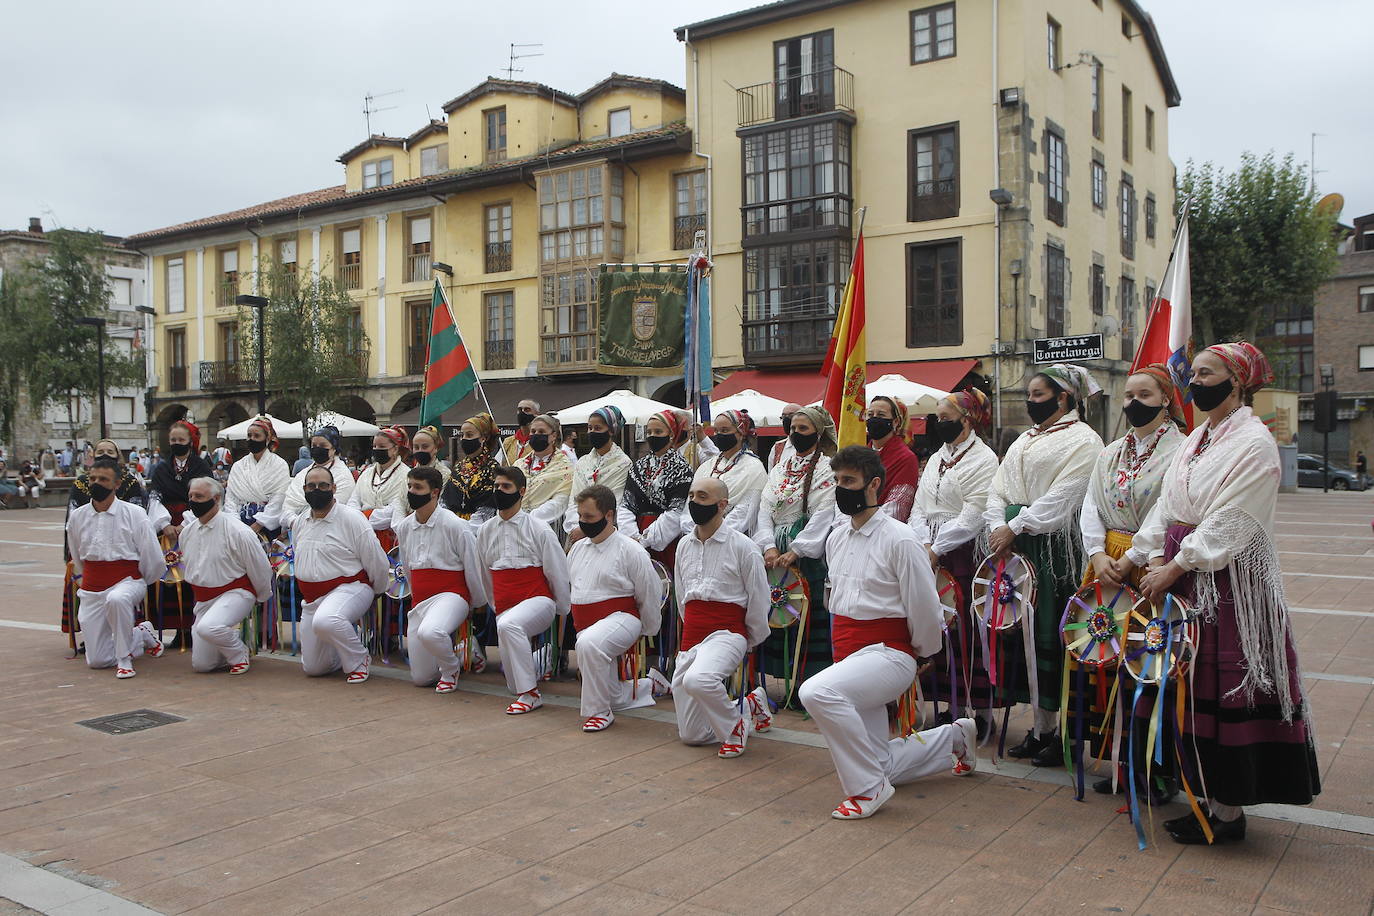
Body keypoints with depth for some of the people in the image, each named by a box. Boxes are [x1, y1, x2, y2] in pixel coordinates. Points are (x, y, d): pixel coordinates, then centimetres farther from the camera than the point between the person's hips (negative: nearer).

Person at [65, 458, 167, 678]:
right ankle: (141, 636, 25)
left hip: (127, 580, -4)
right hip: (92, 590, 4)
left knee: (117, 599, -43)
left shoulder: (133, 514, -7)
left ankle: (124, 658, -23)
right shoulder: (77, 517, 5)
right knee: (97, 660, -2)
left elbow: (154, 560, -3)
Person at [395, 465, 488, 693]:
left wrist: (478, 606, 4)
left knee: (429, 632, -40)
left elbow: (473, 569, -5)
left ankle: (451, 670, -8)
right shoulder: (403, 527, 6)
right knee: (421, 678, 5)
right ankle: (456, 652, 35)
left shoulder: (455, 525, -13)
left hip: (451, 593, -6)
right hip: (419, 600, 6)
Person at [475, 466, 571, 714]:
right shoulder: (485, 531, 10)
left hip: (538, 600, -5)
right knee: (514, 682, -8)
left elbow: (559, 573, 4)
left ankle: (530, 694, -28)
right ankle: (537, 661, 29)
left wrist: (563, 613, 9)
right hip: (505, 607, 5)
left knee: (508, 625, -39)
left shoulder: (539, 530, -3)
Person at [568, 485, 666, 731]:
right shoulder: (577, 548, 11)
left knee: (589, 643, -40)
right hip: (586, 626, 7)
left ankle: (598, 711, -26)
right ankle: (651, 684, 39)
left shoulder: (630, 550, -8)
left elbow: (650, 596, -2)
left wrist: (646, 633, 6)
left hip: (620, 618, -7)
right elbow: (570, 590, 25)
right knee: (615, 697, 9)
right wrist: (578, 622, 23)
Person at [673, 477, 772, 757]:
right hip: (691, 636, 6)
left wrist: (751, 642, 8)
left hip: (727, 631, -6)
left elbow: (759, 598, 0)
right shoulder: (684, 545, 12)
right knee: (691, 734, 6)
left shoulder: (742, 546, -7)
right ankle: (750, 706, 30)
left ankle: (734, 726, -10)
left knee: (697, 679, -40)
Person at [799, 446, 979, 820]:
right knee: (882, 769, 12)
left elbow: (925, 607, -9)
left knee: (817, 692, -35)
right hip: (848, 655, 8)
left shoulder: (898, 539, -13)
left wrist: (923, 652, 4)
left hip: (888, 654, -8)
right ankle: (955, 737, 37)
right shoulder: (836, 539, 9)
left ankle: (867, 788, -19)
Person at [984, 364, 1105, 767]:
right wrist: (998, 528, -3)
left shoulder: (1082, 440, -4)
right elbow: (999, 488, 14)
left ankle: (1061, 732, 2)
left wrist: (1016, 527, -15)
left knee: (1051, 636, -6)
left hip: (1056, 547, -7)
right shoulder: (1024, 440, 21)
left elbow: (1060, 498, -14)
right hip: (1015, 546, 8)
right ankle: (1041, 726, 15)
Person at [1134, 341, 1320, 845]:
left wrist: (1175, 567, -17)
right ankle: (1215, 798, 22)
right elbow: (1167, 505, 9)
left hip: (1232, 578, -8)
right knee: (1199, 686, 11)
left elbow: (1230, 522, -17)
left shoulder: (1253, 441, -10)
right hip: (1184, 575, 8)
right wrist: (1156, 559, -4)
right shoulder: (1195, 440, 15)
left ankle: (1229, 813, 8)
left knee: (1229, 688, -3)